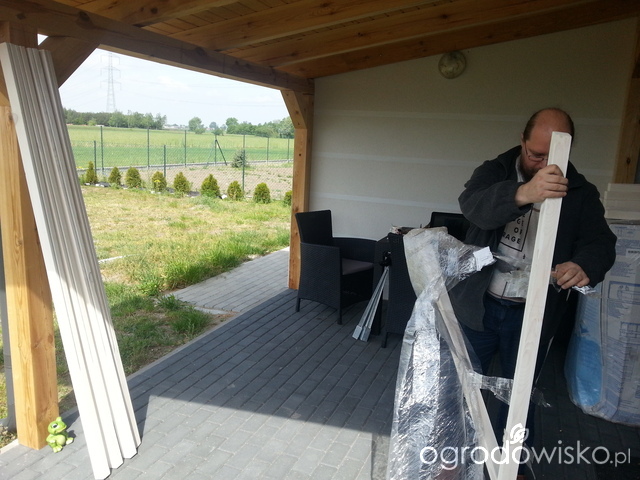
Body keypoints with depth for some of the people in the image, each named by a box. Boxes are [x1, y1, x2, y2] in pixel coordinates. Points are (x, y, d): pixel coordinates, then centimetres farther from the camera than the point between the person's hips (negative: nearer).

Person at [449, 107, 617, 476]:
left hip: (533, 314, 1)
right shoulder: (495, 172, -6)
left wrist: (585, 265, -34)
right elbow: (474, 205, -28)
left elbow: (601, 242, -9)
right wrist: (522, 193, -49)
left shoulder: (581, 192, 0)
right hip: (479, 305, -1)